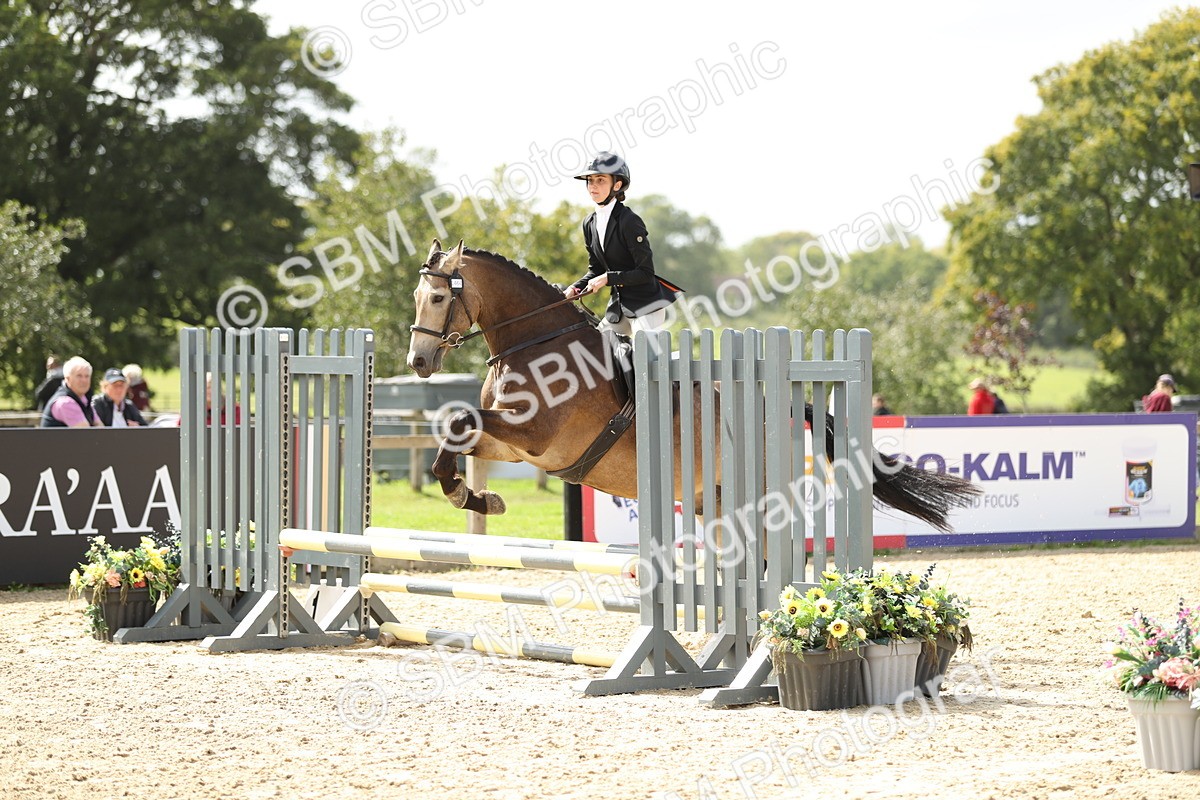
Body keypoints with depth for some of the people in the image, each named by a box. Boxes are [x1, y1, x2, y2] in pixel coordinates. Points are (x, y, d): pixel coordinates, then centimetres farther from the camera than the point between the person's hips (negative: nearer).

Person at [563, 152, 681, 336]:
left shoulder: (629, 221, -17)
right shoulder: (590, 224, 6)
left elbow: (645, 273, -19)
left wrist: (608, 278, -23)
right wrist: (575, 289, -4)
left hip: (646, 303, -8)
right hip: (619, 304, 8)